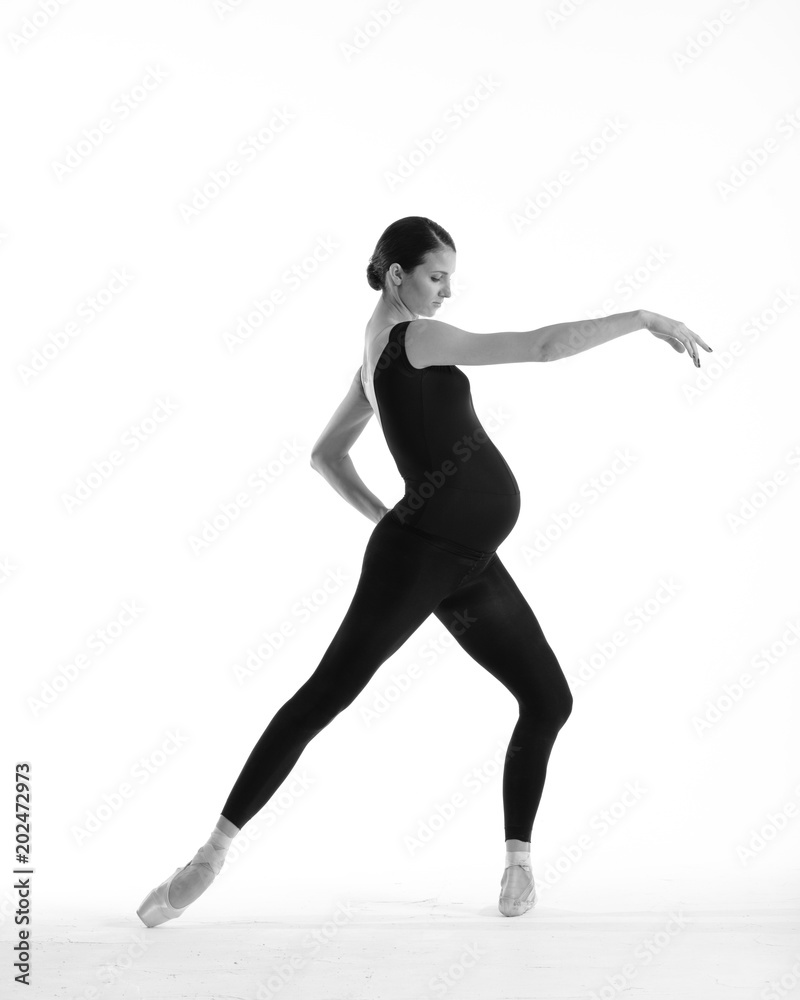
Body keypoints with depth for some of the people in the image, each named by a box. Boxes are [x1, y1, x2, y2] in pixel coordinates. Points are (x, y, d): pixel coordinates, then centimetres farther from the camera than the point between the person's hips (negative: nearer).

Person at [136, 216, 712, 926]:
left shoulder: (376, 359, 20)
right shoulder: (416, 338, -7)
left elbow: (326, 454, 29)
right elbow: (543, 346, -14)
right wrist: (644, 318, -9)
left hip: (467, 562, 10)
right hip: (419, 552, -10)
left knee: (549, 700, 7)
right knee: (325, 696, -10)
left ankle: (518, 859, 16)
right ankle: (214, 852, -6)